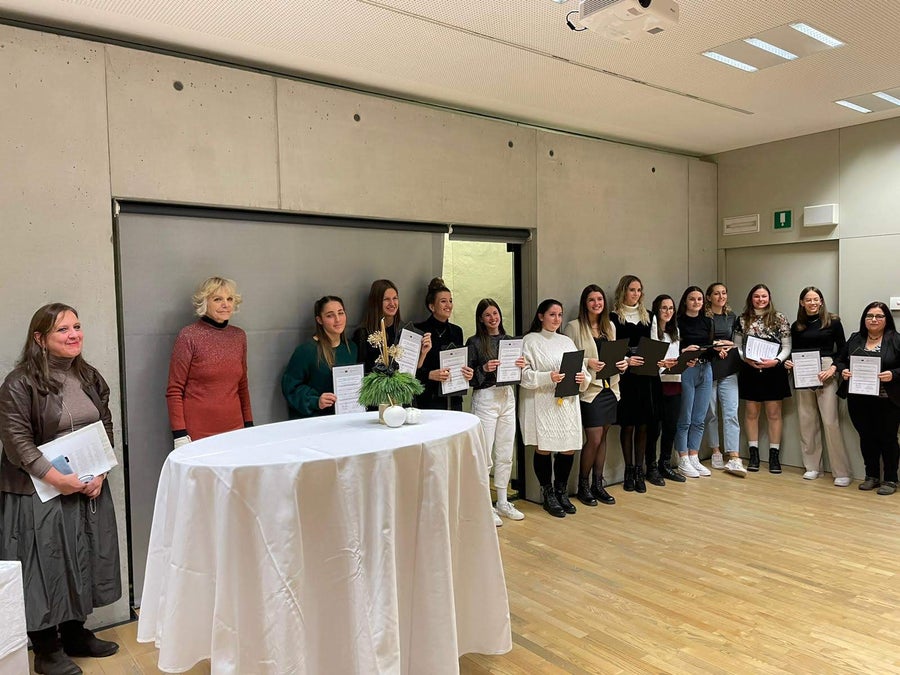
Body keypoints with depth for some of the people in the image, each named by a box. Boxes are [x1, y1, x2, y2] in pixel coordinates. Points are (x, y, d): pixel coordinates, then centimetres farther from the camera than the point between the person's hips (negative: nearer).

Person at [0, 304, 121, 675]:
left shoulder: (90, 377, 6)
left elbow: (106, 427, 9)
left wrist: (100, 472, -3)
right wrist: (56, 478, -20)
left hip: (89, 488, 6)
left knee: (83, 560, 15)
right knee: (45, 565, 3)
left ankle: (76, 634, 34)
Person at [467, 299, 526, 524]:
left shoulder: (508, 340, 11)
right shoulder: (474, 342, -4)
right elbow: (468, 376, -7)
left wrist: (521, 366, -5)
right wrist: (484, 369, -23)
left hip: (507, 397, 5)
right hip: (485, 398, -5)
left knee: (505, 455, 12)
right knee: (484, 455, -2)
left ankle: (502, 502, 25)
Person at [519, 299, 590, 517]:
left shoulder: (567, 341, 18)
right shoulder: (531, 341, -1)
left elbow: (580, 369, 14)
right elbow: (524, 374, -10)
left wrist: (583, 378, -7)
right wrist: (548, 377, -23)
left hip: (567, 403, 5)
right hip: (541, 404, -5)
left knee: (568, 448, 5)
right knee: (543, 449, -1)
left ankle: (562, 492, 24)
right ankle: (548, 496, 15)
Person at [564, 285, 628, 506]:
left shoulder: (610, 326, 13)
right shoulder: (574, 327, -6)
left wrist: (623, 363, -2)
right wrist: (587, 362, -23)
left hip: (610, 388, 6)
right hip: (589, 389, -6)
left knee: (602, 437, 11)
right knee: (594, 439, -5)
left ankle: (598, 484, 22)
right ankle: (583, 486, 13)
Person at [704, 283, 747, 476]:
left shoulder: (732, 316, 13)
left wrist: (727, 345, -4)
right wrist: (715, 347, -15)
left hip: (728, 369, 3)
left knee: (731, 413, -6)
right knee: (711, 413, 5)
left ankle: (734, 458, -10)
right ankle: (716, 452, 18)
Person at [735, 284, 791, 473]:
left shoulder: (779, 318, 1)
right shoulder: (743, 319, 4)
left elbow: (787, 347, 0)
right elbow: (737, 346, 5)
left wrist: (776, 361, -15)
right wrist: (746, 359, -12)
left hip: (774, 371, -1)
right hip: (749, 370, 1)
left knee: (774, 413, 4)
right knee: (751, 413, 6)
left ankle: (774, 455, 12)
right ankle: (754, 455, 15)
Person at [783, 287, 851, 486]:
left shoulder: (833, 322, 2)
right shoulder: (796, 326, 11)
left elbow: (842, 350, 2)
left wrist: (833, 368, -12)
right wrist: (788, 363, -4)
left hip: (826, 374, -3)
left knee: (830, 421, -9)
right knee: (807, 421, 6)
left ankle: (842, 472, -2)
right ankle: (812, 466, 16)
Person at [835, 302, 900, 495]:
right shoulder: (854, 339, 10)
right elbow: (840, 360, 13)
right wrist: (843, 371, -6)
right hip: (859, 401, 4)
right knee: (866, 438, 11)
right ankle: (872, 476, 23)